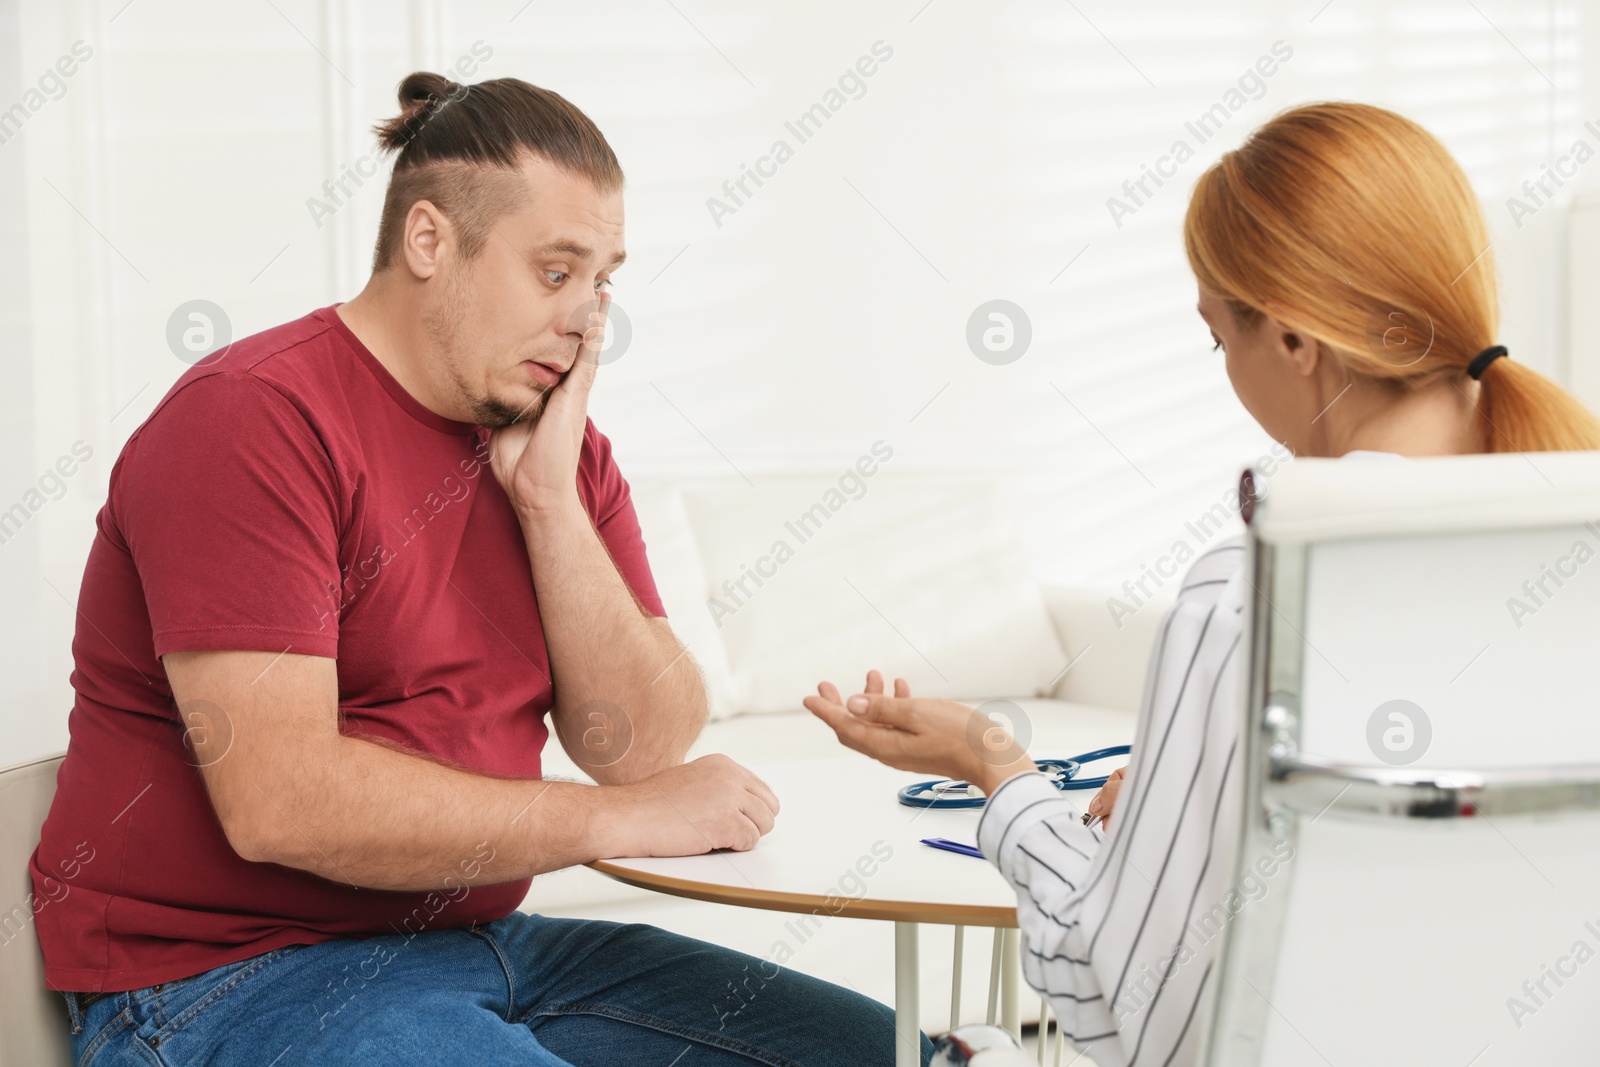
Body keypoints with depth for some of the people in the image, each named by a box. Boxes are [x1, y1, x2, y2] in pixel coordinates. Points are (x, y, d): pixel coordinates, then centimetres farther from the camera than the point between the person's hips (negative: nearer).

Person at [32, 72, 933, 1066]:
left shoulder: (563, 452, 8)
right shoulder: (254, 420, -15)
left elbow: (645, 746, 0)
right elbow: (278, 801, -25)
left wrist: (549, 498, -11)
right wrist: (618, 819, -17)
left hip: (482, 943, 8)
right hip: (233, 977, -7)